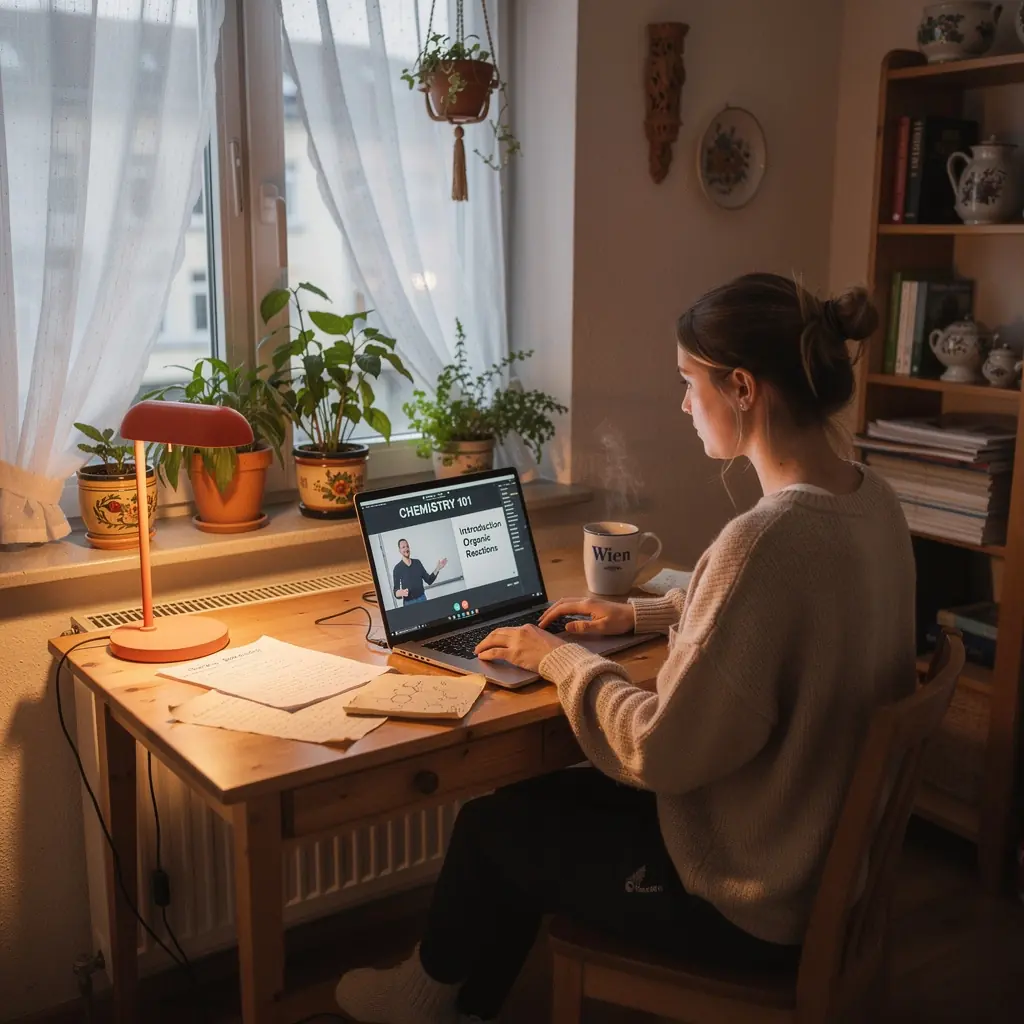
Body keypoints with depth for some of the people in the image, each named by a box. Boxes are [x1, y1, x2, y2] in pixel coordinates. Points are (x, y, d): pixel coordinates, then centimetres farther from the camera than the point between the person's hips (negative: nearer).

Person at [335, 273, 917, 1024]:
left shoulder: (767, 539, -33)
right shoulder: (873, 500, -3)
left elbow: (662, 753, -27)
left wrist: (561, 659, -11)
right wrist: (644, 615, 14)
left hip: (755, 905, -8)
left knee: (493, 825, 12)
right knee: (545, 798, 20)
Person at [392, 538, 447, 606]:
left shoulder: (417, 562, 8)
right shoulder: (397, 568, -4)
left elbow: (429, 580, 10)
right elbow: (395, 591, -6)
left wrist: (437, 568, -2)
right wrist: (401, 593, -29)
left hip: (422, 598, 4)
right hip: (409, 603, -4)